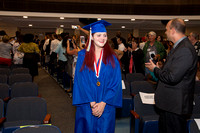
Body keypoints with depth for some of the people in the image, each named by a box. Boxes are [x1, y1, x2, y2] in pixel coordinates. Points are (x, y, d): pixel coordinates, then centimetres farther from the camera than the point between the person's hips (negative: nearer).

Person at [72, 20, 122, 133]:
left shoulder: (112, 57, 2)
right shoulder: (83, 55, 1)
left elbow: (116, 83, -3)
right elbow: (80, 81, -4)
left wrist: (103, 103, -12)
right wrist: (92, 103, -12)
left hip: (106, 106, 0)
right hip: (86, 106, 0)